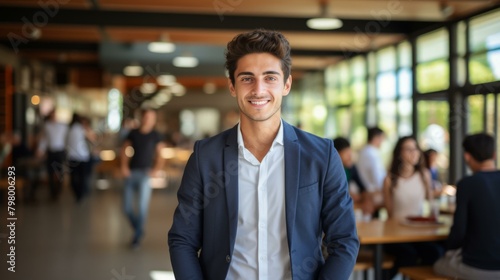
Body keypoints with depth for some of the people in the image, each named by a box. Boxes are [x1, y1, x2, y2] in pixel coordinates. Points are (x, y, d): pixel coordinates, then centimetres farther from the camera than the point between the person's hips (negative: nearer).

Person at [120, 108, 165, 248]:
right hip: (131, 172, 3)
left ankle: (137, 235, 7)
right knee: (127, 207, 4)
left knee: (142, 206, -12)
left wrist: (157, 169, -15)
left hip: (145, 174, -3)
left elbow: (160, 154, -1)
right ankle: (138, 229, 29)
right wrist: (124, 166, -2)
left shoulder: (155, 135, 2)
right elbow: (124, 149, 11)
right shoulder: (133, 133, 9)